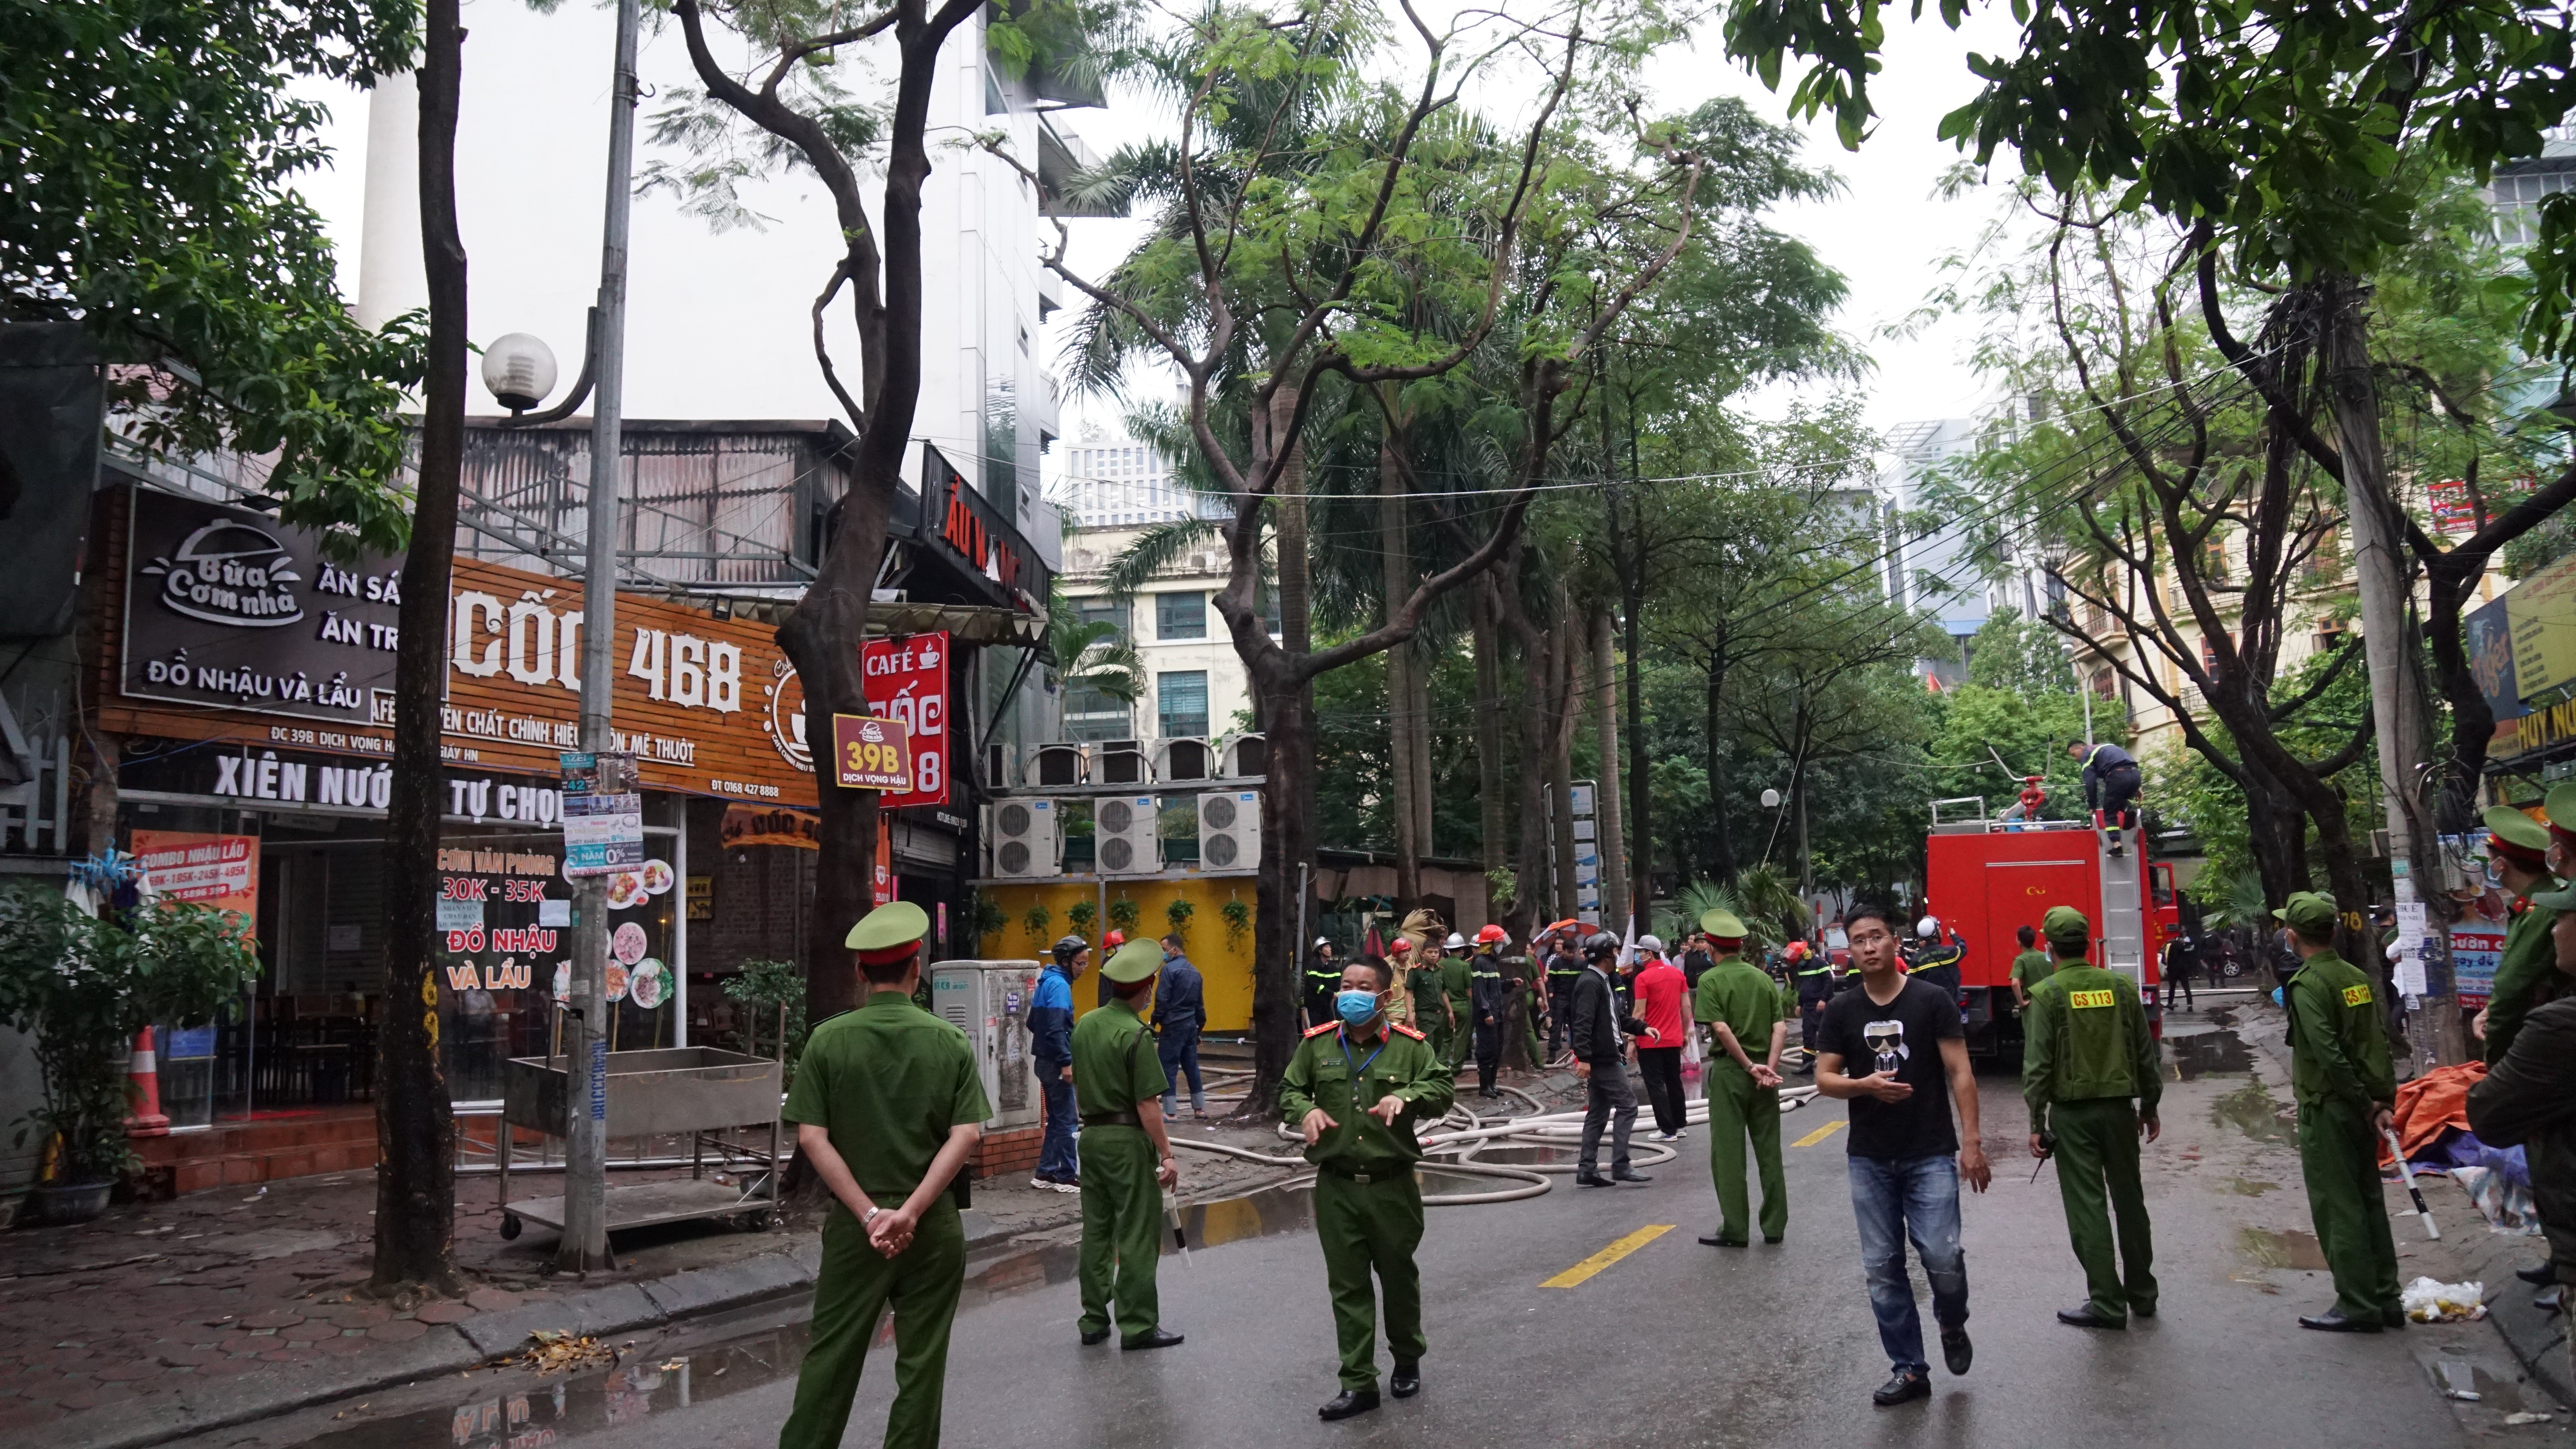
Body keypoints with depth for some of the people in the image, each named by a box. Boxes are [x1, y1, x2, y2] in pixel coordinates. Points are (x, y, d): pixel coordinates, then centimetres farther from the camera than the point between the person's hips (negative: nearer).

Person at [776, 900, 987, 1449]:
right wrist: (911, 1212, -13)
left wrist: (870, 1213, -10)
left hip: (854, 1220, 0)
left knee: (830, 1354, 10)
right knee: (921, 1361, 9)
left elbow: (812, 1139, -9)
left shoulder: (829, 1040, -5)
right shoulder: (950, 1042, -4)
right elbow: (966, 1136, -11)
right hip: (934, 1225, 0)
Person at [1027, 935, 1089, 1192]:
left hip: (1045, 1061, 9)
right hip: (1055, 1063, -9)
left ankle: (1045, 1173, 18)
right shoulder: (1059, 985, -16)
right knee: (1066, 1121, -2)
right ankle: (1067, 1176, 3)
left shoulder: (1047, 981, 13)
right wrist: (1066, 1063, -22)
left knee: (1056, 1119, 15)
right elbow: (1056, 1029, -24)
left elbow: (1033, 1023, 19)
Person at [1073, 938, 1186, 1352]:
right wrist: (1166, 1155, -14)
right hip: (1127, 1140, -7)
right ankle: (1138, 1326, 3)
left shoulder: (1085, 1026, 5)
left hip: (1091, 1135, 8)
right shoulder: (1134, 1035, -17)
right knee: (1138, 1235, 0)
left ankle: (1093, 1320, 20)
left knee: (1096, 1231, 13)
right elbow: (1147, 1104, -19)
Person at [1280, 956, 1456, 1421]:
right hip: (1336, 1187, 1)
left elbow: (1442, 1088, -5)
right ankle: (1359, 1384, 12)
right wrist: (1306, 1111, -10)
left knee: (1399, 1276, 14)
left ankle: (1408, 1360, 38)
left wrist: (1405, 1096, -24)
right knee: (1348, 1287, 5)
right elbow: (1289, 1090, 12)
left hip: (1393, 1185, -1)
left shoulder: (1410, 1045, -2)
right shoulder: (1317, 1043, 4)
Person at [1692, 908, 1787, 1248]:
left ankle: (1735, 1229, 5)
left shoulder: (1711, 980, -8)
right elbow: (1781, 1028, -4)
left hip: (1728, 1070, -4)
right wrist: (1770, 1067, -11)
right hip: (1763, 1072, 4)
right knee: (1769, 1150, 11)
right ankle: (1774, 1226, 16)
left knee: (1728, 1152, 3)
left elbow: (1721, 1029, -18)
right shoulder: (1762, 977, 6)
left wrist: (1750, 1066, -14)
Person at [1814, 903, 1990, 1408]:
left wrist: (1971, 1142, -12)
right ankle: (1909, 1370, 17)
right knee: (1882, 1268, 5)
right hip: (1870, 1159, 3)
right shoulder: (1842, 1011, 3)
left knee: (1942, 1257, -11)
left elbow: (1960, 1074, -5)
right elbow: (1824, 1079, 3)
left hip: (1930, 1155, -3)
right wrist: (1865, 1085, -18)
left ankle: (1952, 1326, 21)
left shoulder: (1932, 1001, -4)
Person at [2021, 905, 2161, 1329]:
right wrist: (2149, 1106, 19)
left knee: (2087, 1207, 2)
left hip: (2073, 1112, -4)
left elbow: (2038, 1064, -12)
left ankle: (2107, 1304, 5)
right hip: (2119, 1107, 4)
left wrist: (2037, 1124, -7)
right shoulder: (2120, 987, 3)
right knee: (2129, 1200, 16)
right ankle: (2142, 1294, 27)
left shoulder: (2047, 995, -9)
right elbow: (2145, 1053, 8)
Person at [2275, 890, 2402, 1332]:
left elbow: (2329, 1053, -22)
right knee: (2368, 1201, 15)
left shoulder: (2307, 985, -17)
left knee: (2337, 1207, -1)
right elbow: (2379, 1043, 7)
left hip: (2325, 1109, -8)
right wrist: (2382, 1099, 6)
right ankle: (2385, 1300, 21)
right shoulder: (2357, 978, 8)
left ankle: (2358, 1306, 3)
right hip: (2362, 1107, 8)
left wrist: (2366, 1106, -14)